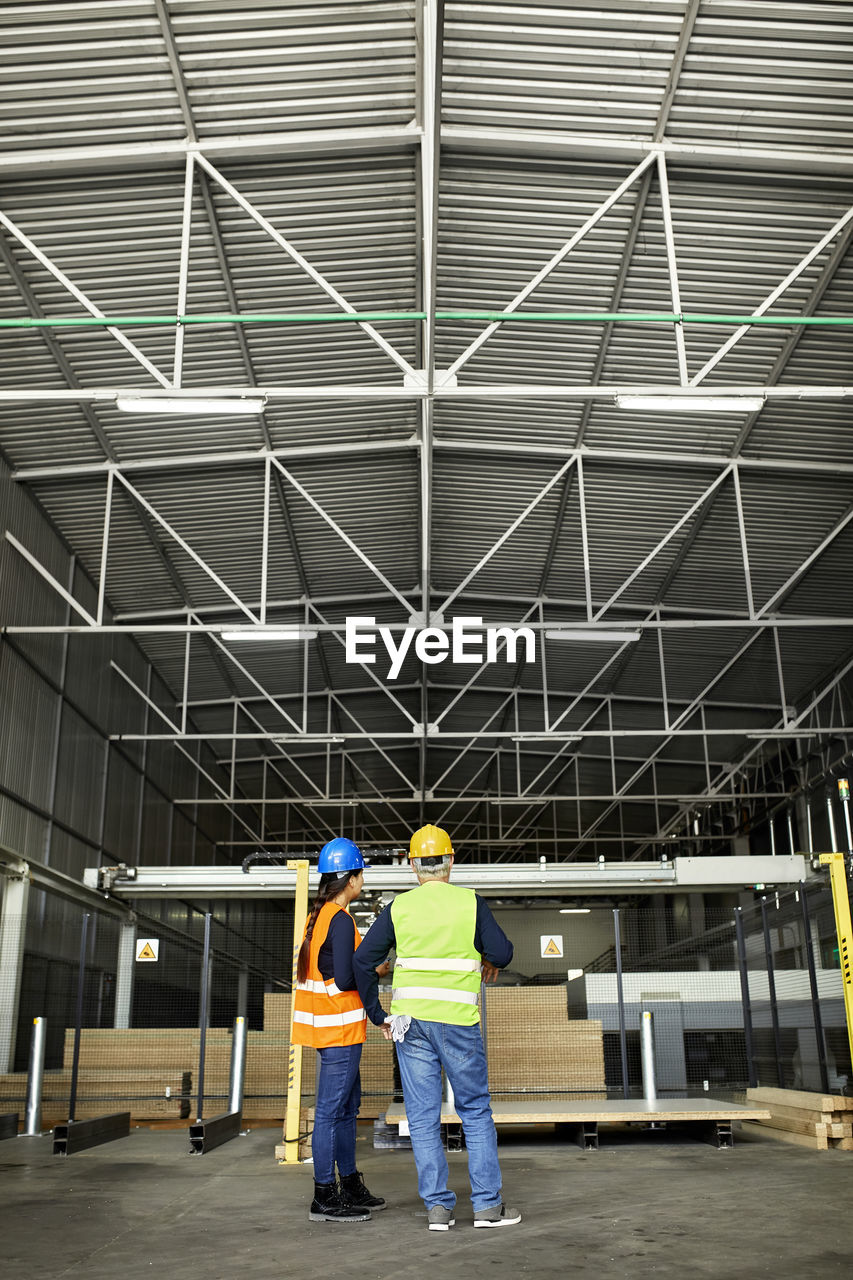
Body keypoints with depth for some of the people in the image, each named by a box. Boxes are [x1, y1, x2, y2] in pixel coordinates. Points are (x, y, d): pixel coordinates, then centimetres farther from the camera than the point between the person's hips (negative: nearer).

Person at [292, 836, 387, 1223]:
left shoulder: (318, 916, 11)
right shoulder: (340, 920, -18)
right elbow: (345, 980, -22)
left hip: (328, 1027, 10)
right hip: (339, 1031, -10)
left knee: (347, 1107, 17)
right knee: (330, 1111, -3)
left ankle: (351, 1187, 27)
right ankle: (324, 1199, 4)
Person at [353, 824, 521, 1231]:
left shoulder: (399, 907, 2)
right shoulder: (470, 903, -3)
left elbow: (363, 960, -1)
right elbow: (503, 952, -4)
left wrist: (377, 1014, 7)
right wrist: (490, 961, 19)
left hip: (409, 1019, 2)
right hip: (458, 1020, -1)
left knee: (423, 1116, 8)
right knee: (476, 1110, 10)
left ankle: (438, 1207, 10)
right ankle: (488, 1205, 12)